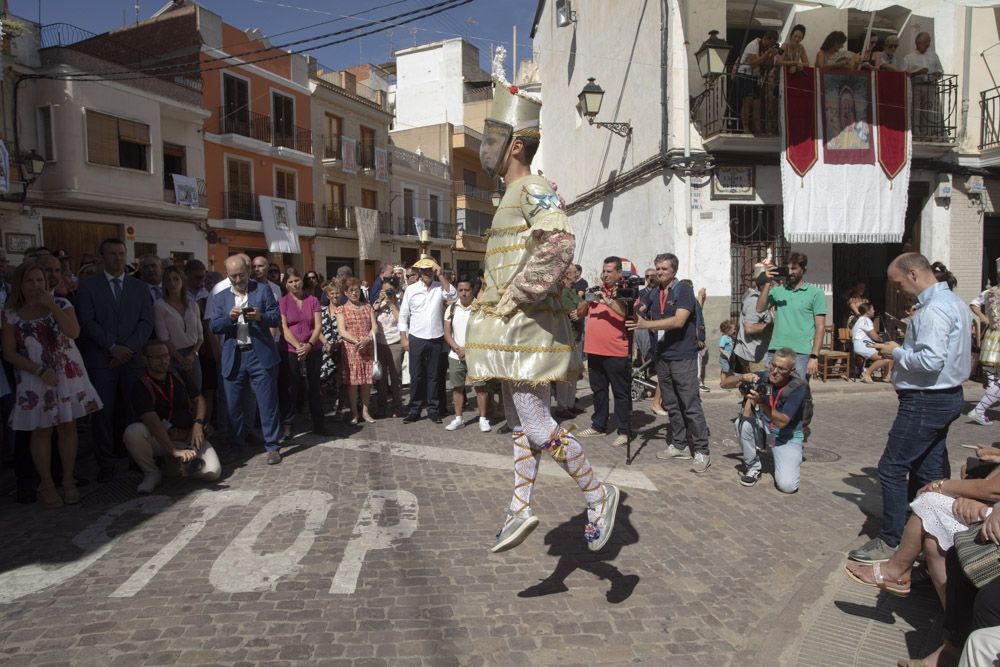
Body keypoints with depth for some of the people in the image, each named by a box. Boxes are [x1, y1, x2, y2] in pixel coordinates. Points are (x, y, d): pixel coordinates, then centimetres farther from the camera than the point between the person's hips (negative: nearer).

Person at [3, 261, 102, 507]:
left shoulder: (61, 304, 2)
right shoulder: (11, 314, 1)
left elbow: (74, 332, -15)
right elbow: (10, 353, -2)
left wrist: (51, 306, -15)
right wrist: (40, 371, -12)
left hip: (68, 374, 1)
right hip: (35, 378, 0)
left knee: (68, 427, 4)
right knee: (41, 431, 4)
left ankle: (68, 481, 15)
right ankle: (47, 484, 16)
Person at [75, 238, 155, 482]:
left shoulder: (140, 287, 13)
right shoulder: (87, 285, 7)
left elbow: (146, 322, 5)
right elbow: (87, 321, -2)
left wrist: (129, 348, -8)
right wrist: (112, 347, -11)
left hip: (133, 359, 1)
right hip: (100, 359, -1)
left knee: (134, 409, -1)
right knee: (103, 412, 0)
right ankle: (105, 463, 8)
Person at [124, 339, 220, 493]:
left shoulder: (178, 377, 7)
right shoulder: (140, 388, -11)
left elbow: (199, 399, 14)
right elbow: (152, 421, -24)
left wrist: (198, 424, -7)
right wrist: (174, 451, -35)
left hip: (189, 437, 3)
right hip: (160, 440, -3)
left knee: (213, 472, -19)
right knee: (133, 431, -35)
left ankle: (180, 463, 15)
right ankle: (151, 473, -9)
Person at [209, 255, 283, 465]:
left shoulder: (263, 290, 4)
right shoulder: (220, 297, 12)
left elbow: (276, 319, -2)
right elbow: (214, 327, 3)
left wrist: (260, 316, -21)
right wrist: (229, 318, -16)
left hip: (260, 355, -3)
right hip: (232, 358, 3)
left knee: (267, 403, 0)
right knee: (234, 405, 10)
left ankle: (272, 446, 8)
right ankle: (237, 445, 24)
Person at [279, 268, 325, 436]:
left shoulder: (313, 300, 6)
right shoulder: (282, 302, 1)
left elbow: (318, 326, 0)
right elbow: (284, 328, -7)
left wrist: (309, 344, -16)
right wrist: (298, 346, -19)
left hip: (313, 351, 2)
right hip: (290, 351, -1)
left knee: (313, 388, 8)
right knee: (291, 389, 5)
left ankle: (318, 423, 16)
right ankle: (287, 425, 15)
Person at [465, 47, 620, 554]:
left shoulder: (535, 190, -13)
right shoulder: (514, 195, 18)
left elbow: (561, 246, -29)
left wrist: (517, 295, -24)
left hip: (525, 327, -10)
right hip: (513, 330, 10)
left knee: (535, 423, -7)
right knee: (520, 420, 11)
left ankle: (597, 496, 8)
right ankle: (520, 508, 19)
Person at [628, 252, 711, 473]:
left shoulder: (683, 290, -9)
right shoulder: (653, 294, 12)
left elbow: (679, 321, -22)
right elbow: (634, 314, 12)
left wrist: (646, 324, -27)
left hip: (683, 357, -7)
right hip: (662, 356, 7)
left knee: (691, 405, -6)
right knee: (671, 405, 12)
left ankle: (702, 452, 0)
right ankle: (679, 445, 22)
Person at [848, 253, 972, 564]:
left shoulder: (934, 309, -20)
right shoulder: (954, 302, 13)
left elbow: (931, 360, -28)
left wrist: (897, 352, -13)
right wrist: (903, 350, 8)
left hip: (925, 401, -11)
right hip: (946, 397, 11)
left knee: (892, 468, -3)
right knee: (930, 471, 16)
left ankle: (890, 542, 6)